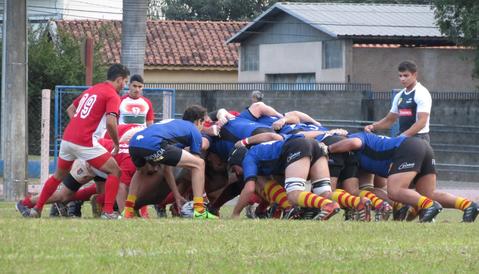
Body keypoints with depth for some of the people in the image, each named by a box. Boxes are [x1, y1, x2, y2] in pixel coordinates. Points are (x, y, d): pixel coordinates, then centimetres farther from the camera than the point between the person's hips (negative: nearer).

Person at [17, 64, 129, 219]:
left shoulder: (92, 90, 20)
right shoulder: (113, 96, -5)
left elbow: (70, 109, 28)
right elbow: (110, 122, -18)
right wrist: (116, 144, -6)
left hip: (67, 138, 7)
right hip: (85, 143, -7)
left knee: (59, 176, 25)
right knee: (115, 172, 1)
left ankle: (37, 208, 28)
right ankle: (108, 212, -9)